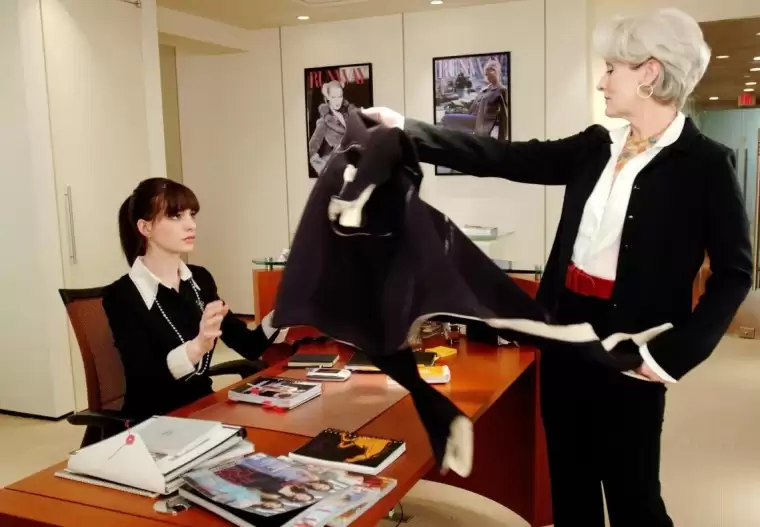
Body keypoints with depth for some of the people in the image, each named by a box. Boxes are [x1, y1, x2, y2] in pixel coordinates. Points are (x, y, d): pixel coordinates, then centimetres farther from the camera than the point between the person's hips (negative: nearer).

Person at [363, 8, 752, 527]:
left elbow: (734, 272, -8)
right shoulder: (596, 147, 6)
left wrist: (676, 352, -17)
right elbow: (506, 157, 3)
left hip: (627, 343, -6)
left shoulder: (706, 163, -10)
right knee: (569, 477, 18)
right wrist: (407, 130, -1)